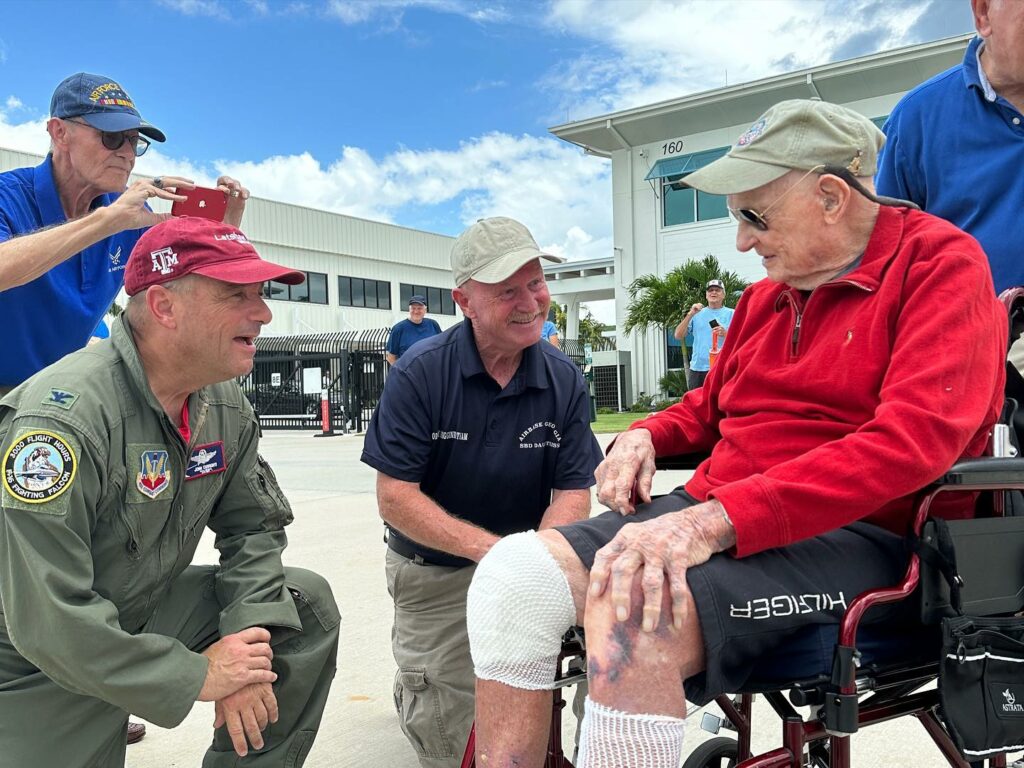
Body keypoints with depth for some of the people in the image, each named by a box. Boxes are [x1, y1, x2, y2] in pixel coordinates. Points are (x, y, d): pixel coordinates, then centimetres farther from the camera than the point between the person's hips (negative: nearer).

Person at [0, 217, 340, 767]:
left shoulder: (225, 406, -7)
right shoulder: (64, 415, -31)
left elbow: (254, 526, 2)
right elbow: (47, 619, -32)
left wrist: (247, 648, -14)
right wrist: (198, 674, -23)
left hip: (146, 613, 6)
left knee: (308, 605, -3)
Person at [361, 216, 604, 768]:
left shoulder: (564, 380, -9)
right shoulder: (420, 373, -17)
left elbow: (573, 493, -8)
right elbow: (395, 497, -19)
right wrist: (488, 547, -31)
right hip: (435, 573, -2)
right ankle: (415, 683, 33)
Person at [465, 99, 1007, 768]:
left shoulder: (942, 262, -3)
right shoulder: (765, 298, 19)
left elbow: (913, 439, -19)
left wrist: (714, 521, -27)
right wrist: (646, 437, 7)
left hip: (855, 535, -6)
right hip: (712, 517, 7)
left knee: (632, 624, -35)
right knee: (513, 573, -16)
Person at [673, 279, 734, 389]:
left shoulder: (731, 314, 6)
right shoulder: (697, 314, 13)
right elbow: (678, 336, 4)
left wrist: (725, 334, -19)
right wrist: (690, 314, -7)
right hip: (697, 369, 3)